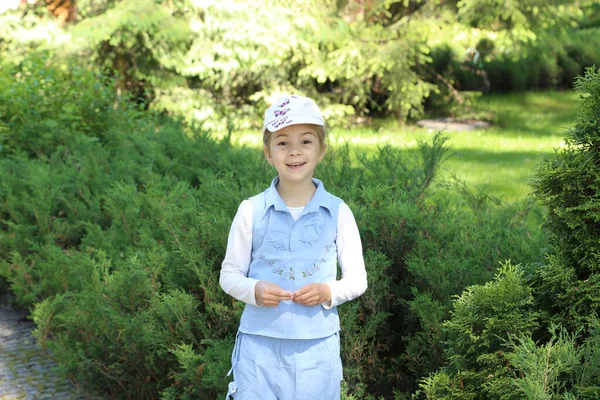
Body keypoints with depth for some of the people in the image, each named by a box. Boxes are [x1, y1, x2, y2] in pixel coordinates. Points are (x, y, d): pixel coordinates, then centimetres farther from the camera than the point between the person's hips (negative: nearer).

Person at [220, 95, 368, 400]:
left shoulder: (337, 212, -2)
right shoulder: (251, 211, -3)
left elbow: (358, 279, 5)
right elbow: (229, 275, 4)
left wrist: (329, 292, -15)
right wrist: (254, 290, -16)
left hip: (317, 347, 0)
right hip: (260, 343, 0)